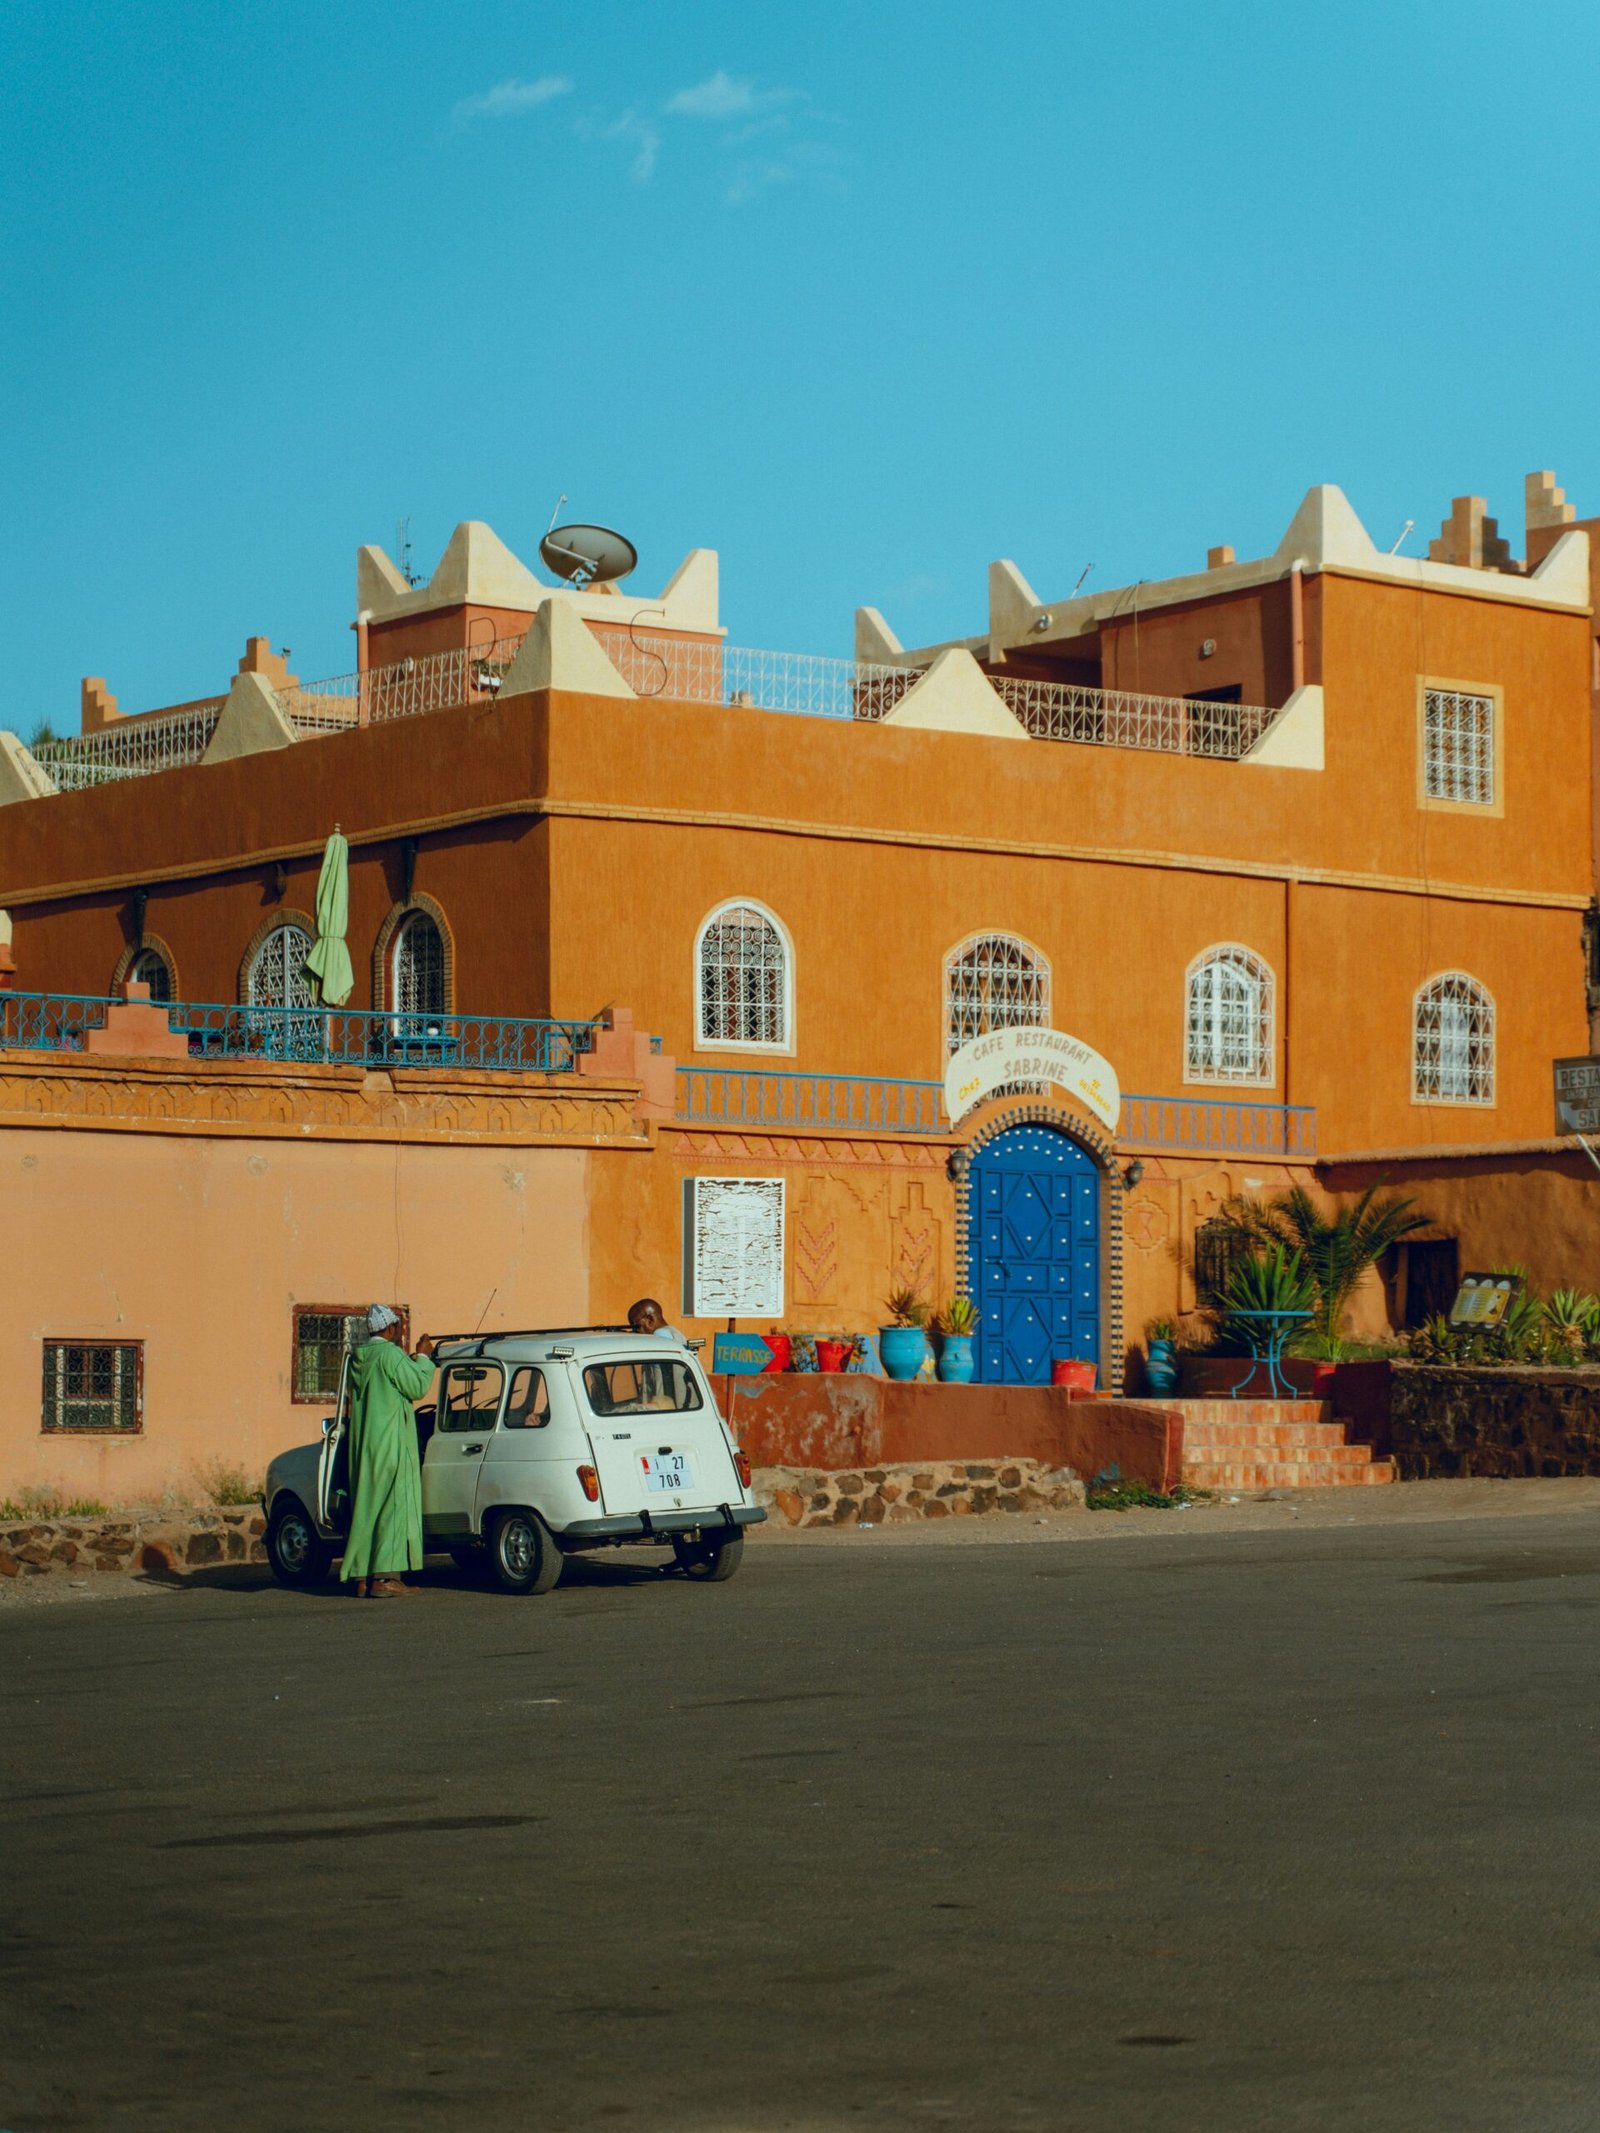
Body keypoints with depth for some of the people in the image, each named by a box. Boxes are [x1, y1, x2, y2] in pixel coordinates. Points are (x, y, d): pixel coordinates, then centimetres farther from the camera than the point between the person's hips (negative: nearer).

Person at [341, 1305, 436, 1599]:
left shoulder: (357, 1359, 13)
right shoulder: (390, 1355, -12)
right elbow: (417, 1387, -13)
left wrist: (413, 1361, 25)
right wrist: (423, 1358, 1)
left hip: (362, 1446, 8)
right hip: (390, 1445, -8)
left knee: (365, 1508, 9)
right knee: (393, 1506, -7)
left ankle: (361, 1577, 7)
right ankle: (384, 1577, -13)